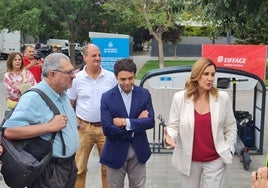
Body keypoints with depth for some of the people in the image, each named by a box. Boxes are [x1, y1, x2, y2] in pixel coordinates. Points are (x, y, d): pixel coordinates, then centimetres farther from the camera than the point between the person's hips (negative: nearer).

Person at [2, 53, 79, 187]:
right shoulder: (33, 97, -21)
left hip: (70, 164, 8)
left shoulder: (63, 93, 7)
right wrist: (50, 127, -28)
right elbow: (9, 131, -30)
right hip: (50, 170, -8)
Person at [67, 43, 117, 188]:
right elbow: (69, 105, 4)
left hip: (106, 127, 1)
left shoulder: (111, 77, 0)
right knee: (79, 167, 8)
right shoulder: (77, 79, -3)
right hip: (84, 128, -1)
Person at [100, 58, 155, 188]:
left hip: (138, 151, 2)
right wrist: (137, 123, -15)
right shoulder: (107, 98, -10)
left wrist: (126, 122, -20)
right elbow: (107, 129, -18)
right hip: (116, 152, -1)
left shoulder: (144, 94, -3)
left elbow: (151, 121, -11)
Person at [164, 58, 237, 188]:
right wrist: (170, 137, -22)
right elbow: (174, 125, -2)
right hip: (189, 159, 1)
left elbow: (231, 127, 4)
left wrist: (228, 150, 0)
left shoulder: (223, 97, -6)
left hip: (215, 160, 0)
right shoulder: (180, 98, -8)